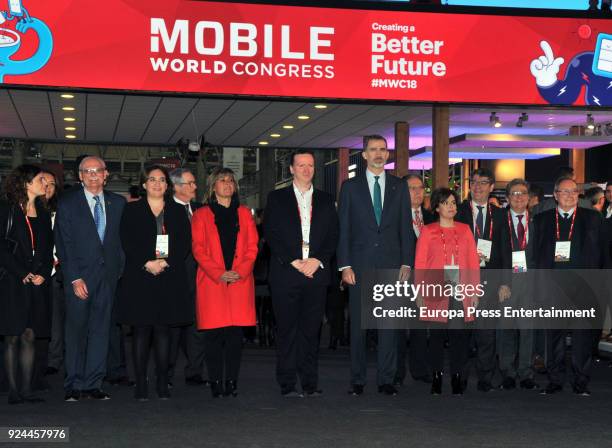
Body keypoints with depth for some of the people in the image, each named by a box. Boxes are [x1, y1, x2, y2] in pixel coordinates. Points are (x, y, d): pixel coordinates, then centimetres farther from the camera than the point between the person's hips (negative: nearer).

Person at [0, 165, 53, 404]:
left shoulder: (43, 213, 15)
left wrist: (44, 274, -2)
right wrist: (23, 273, -11)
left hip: (37, 284, 5)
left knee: (29, 336, 2)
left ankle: (26, 389, 5)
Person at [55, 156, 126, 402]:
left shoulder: (118, 203, 9)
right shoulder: (67, 202, 0)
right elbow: (63, 243, -5)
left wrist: (120, 270, 1)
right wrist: (74, 278, -11)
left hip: (108, 275, 3)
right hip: (79, 276, -3)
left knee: (101, 329, 5)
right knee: (76, 330, 1)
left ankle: (93, 383, 11)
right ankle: (73, 385, 9)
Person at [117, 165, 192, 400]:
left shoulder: (178, 211, 14)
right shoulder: (132, 210, 9)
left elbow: (185, 244, 4)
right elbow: (127, 243, -1)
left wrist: (165, 262, -11)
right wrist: (147, 263, -14)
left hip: (170, 278, 2)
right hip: (139, 279, -1)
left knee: (163, 329, 2)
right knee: (141, 329, -3)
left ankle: (163, 383, 7)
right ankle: (141, 384, 1)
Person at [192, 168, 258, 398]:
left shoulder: (244, 213, 16)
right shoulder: (201, 215, 9)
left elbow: (252, 246, 9)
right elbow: (198, 249, 1)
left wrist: (241, 271, -7)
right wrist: (218, 273, -11)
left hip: (240, 282, 2)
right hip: (211, 283, -2)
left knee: (236, 333, -1)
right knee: (214, 334, -4)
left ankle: (232, 382, 5)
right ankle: (215, 383, 2)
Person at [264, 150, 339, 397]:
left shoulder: (325, 200, 15)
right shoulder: (276, 198, 8)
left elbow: (333, 236, 9)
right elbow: (271, 235, 0)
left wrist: (318, 261, -7)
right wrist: (293, 262, -9)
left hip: (317, 273, 2)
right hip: (285, 274, -2)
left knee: (311, 329, 3)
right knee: (287, 330, -1)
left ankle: (310, 383, 9)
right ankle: (287, 384, 4)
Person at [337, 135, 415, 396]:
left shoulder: (399, 187, 10)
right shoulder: (350, 186, 7)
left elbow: (406, 227, 8)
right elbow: (343, 229, 3)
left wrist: (406, 263, -1)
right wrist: (344, 265, -5)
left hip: (391, 264, 1)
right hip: (360, 266, -1)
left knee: (389, 324, 1)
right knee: (358, 324, 2)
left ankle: (386, 380, 8)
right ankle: (357, 380, 9)